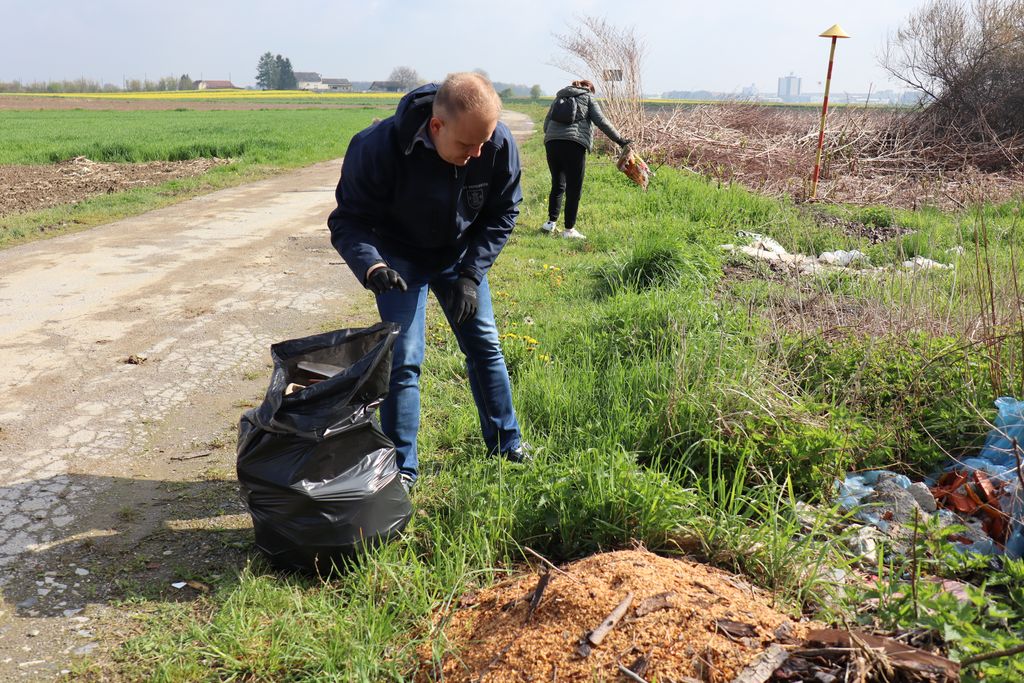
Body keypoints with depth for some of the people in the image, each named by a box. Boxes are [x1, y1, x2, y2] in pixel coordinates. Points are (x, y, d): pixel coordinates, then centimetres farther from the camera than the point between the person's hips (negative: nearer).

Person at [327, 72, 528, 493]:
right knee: (403, 359, -9)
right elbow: (348, 220, -25)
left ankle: (506, 443, 27)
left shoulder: (500, 145, -25)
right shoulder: (379, 147, -34)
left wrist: (470, 275, -19)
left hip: (461, 254, 3)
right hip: (400, 258, -3)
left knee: (485, 345, 8)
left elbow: (501, 215, -10)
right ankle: (402, 468, 6)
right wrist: (371, 266, -46)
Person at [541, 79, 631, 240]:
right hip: (575, 144, -5)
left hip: (551, 142, 5)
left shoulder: (559, 97, 27)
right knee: (574, 188, 1)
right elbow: (601, 122, 3)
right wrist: (620, 140, 4)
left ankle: (551, 222, 15)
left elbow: (546, 122, 21)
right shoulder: (588, 98, 14)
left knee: (557, 184, 18)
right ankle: (569, 229, 1)